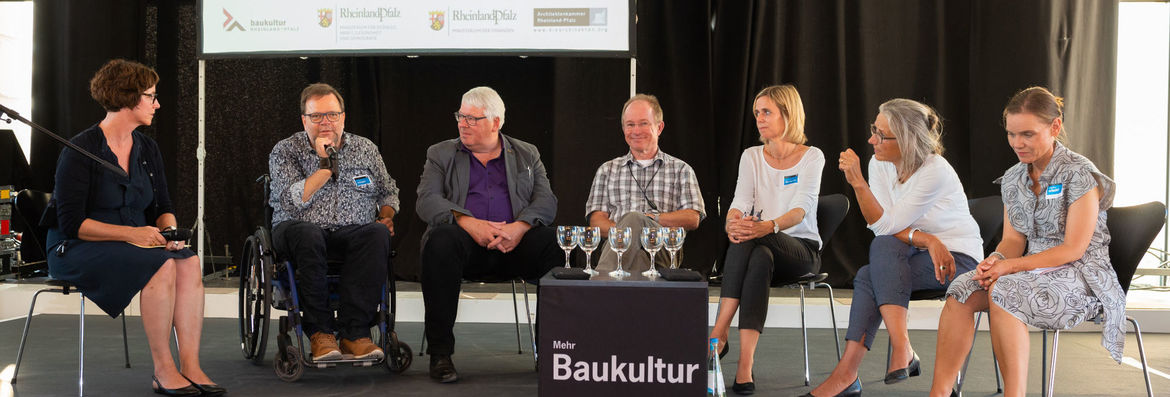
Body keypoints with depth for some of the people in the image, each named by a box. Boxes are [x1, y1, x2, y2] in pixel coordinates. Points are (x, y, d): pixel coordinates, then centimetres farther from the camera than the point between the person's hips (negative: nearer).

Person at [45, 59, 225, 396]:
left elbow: (163, 206, 15)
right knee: (161, 266, -32)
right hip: (78, 250, -6)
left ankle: (190, 366, -29)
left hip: (138, 241, 6)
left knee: (189, 262, -24)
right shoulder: (80, 151, -11)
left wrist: (169, 231, -9)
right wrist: (131, 233, -24)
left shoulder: (147, 149, 10)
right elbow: (71, 222, -16)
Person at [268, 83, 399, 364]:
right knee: (307, 234, -38)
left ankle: (353, 333, -33)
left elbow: (388, 192, 25)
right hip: (299, 231, -2)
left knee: (377, 233, -33)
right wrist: (326, 166, -13)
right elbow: (291, 202, -10)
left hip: (353, 233, 2)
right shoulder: (285, 151, 5)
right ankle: (320, 333, -30)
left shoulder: (366, 149, 14)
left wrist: (386, 216, 3)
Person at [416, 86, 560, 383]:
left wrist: (520, 226, -17)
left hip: (513, 242, 1)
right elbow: (426, 201, 2)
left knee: (555, 243, -31)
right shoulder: (440, 154, 18)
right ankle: (440, 353, -31)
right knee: (441, 241, -36)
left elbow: (546, 201, 6)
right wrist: (468, 222, -17)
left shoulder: (527, 155, 19)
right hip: (465, 238, 0)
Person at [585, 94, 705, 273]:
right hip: (618, 245, 1)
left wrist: (652, 218, -8)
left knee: (633, 218, -36)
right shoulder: (607, 170, 25)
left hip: (663, 251, -1)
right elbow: (596, 219, 13)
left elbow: (692, 219, 7)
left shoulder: (680, 169, 20)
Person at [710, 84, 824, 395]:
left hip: (801, 250, -3)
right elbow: (740, 203, -4)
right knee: (760, 258, -36)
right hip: (762, 248, 3)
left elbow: (801, 209, -17)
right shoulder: (752, 157, 11)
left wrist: (769, 226, -39)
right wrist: (732, 223, -30)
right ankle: (745, 364, -46)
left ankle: (719, 335, -39)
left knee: (749, 239, -35)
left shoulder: (811, 157, -1)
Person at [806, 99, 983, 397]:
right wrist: (925, 239, -23)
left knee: (876, 262, -28)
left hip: (958, 258, -6)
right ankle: (902, 352, -28)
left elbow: (885, 226, -23)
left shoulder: (935, 171, -21)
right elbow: (881, 227, -6)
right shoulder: (879, 163, -2)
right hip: (914, 257, 6)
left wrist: (858, 182, -32)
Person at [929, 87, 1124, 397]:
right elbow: (1013, 240, 10)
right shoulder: (1013, 179, 10)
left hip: (1080, 276, -6)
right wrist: (996, 260, -15)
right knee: (962, 290, -22)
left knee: (1003, 292, -34)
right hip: (1034, 269, 6)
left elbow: (1074, 249, -14)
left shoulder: (1079, 174, -10)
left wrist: (1010, 266, -21)